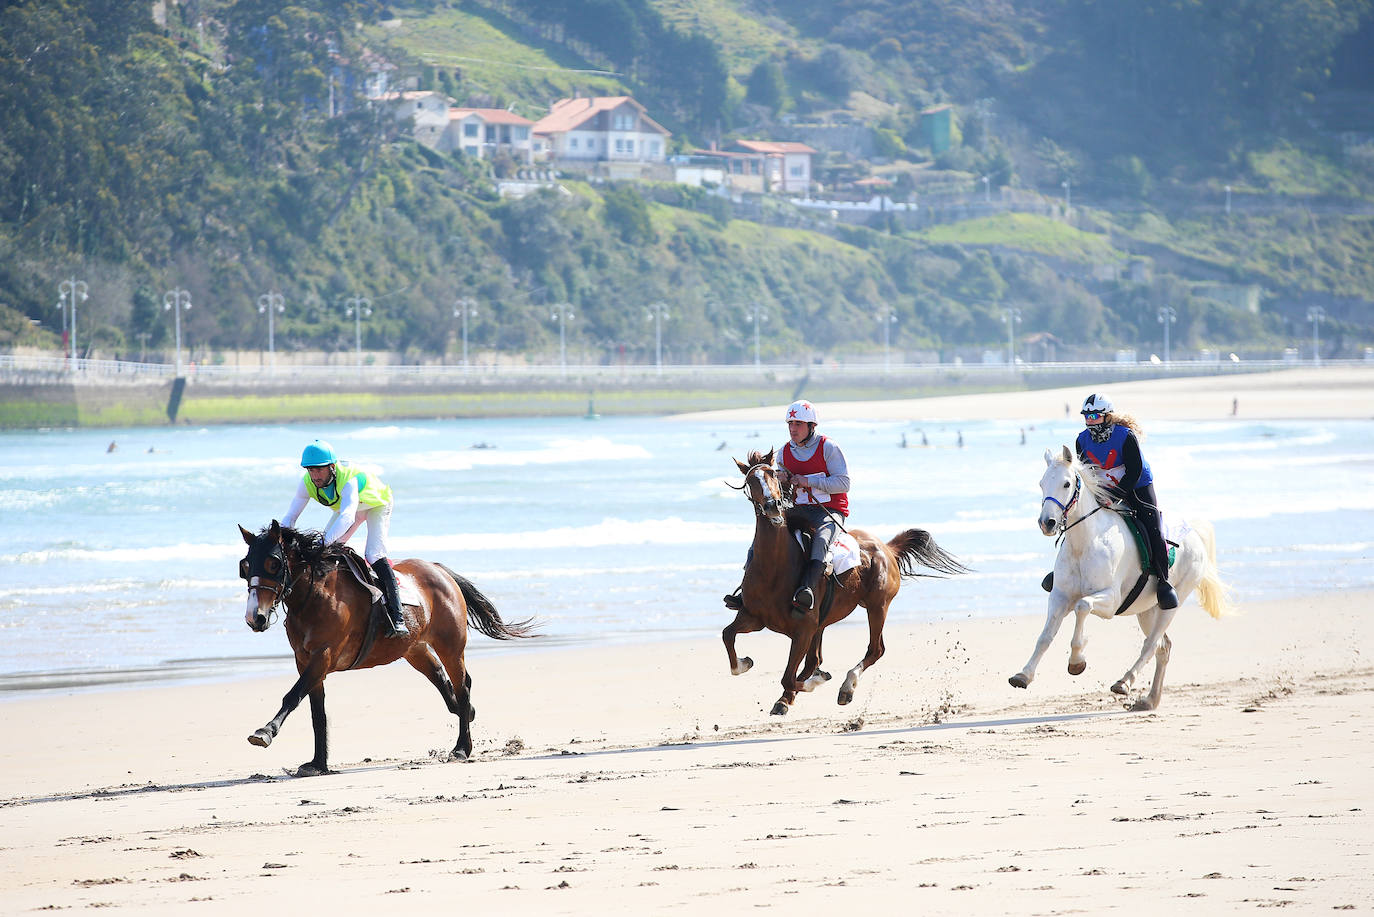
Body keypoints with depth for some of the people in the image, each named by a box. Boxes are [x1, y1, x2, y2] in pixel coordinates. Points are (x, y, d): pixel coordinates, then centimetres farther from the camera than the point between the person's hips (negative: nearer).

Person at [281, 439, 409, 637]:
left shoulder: (349, 479, -44)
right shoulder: (308, 483, -26)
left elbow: (347, 517, -59)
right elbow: (290, 517, -25)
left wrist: (325, 542, -73)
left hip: (376, 504, -7)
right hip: (347, 507, 7)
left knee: (374, 554, -24)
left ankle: (397, 617, -25)